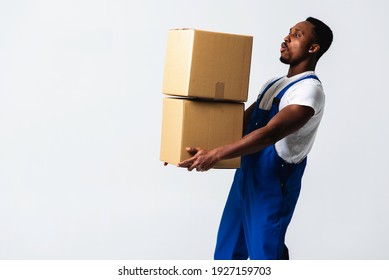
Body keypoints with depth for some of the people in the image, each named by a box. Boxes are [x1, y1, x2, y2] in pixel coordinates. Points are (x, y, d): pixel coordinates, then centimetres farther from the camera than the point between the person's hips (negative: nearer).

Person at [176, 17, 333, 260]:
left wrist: (215, 155, -32)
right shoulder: (273, 85, 16)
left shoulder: (309, 90, -15)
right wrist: (204, 146, 9)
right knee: (229, 247, 13)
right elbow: (241, 124, 20)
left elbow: (269, 134, -26)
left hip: (273, 186, -9)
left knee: (266, 252, -2)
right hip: (245, 178, 9)